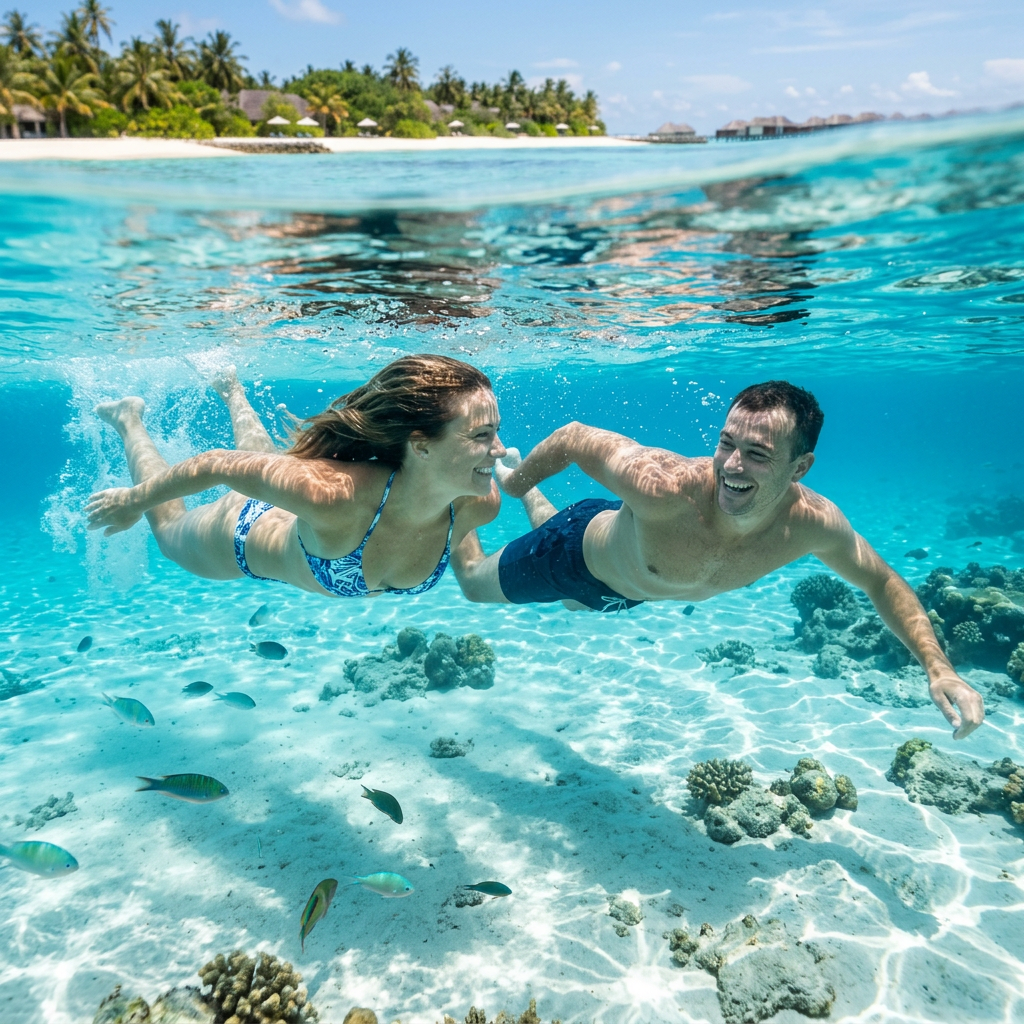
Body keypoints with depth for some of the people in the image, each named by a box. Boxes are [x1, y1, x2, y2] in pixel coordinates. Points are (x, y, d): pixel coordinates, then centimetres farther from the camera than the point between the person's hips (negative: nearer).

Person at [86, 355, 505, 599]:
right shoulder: (330, 492, -49)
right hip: (242, 536, -4)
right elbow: (219, 464, -32)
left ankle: (233, 392, 60)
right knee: (170, 529, 32)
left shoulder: (481, 504, -35)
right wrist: (132, 500, -16)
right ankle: (130, 420, 49)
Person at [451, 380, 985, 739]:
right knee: (474, 582, 19)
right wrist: (515, 481, -17)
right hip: (579, 553, -5)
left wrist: (938, 668, -22)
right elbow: (574, 437, -33)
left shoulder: (812, 524, -32)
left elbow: (882, 583, -12)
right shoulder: (663, 487, -48)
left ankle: (532, 499, 61)